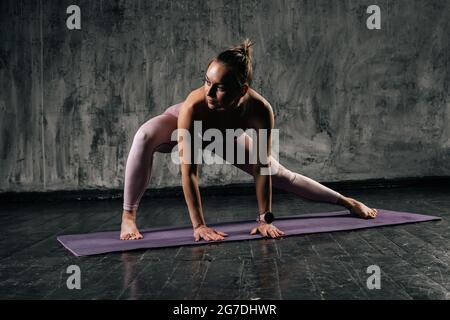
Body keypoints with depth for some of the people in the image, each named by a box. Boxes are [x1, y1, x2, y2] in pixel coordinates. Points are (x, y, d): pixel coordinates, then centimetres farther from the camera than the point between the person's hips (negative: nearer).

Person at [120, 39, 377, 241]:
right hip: (181, 126, -2)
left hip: (226, 134, 2)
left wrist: (265, 219, -26)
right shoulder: (193, 107, -45)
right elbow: (189, 172, -41)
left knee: (281, 175, 7)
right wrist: (199, 225, -42)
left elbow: (262, 169, -29)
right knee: (145, 137, -37)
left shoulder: (260, 110, -39)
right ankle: (128, 217, -24)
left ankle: (346, 202, 29)